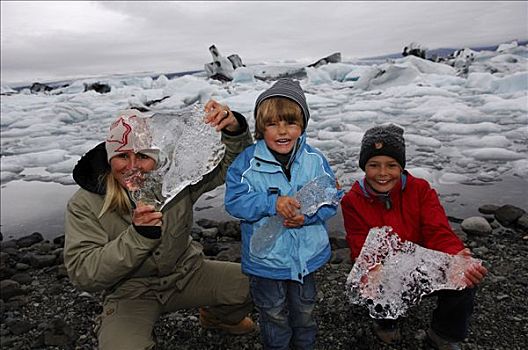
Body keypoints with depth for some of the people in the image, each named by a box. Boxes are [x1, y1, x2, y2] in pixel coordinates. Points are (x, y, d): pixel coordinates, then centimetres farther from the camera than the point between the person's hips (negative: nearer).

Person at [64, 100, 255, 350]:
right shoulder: (84, 204, -16)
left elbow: (232, 162, -8)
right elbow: (83, 274, -21)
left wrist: (234, 128, -31)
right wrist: (138, 235, -35)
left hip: (186, 273, 3)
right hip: (130, 292, -2)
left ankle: (217, 316, 24)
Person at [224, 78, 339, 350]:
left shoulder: (315, 160, -9)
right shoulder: (247, 162, -15)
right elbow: (234, 201, -19)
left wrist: (307, 216, -25)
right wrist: (272, 204, -31)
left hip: (307, 255, 3)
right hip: (266, 257, -2)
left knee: (304, 309, 27)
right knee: (274, 315, 20)